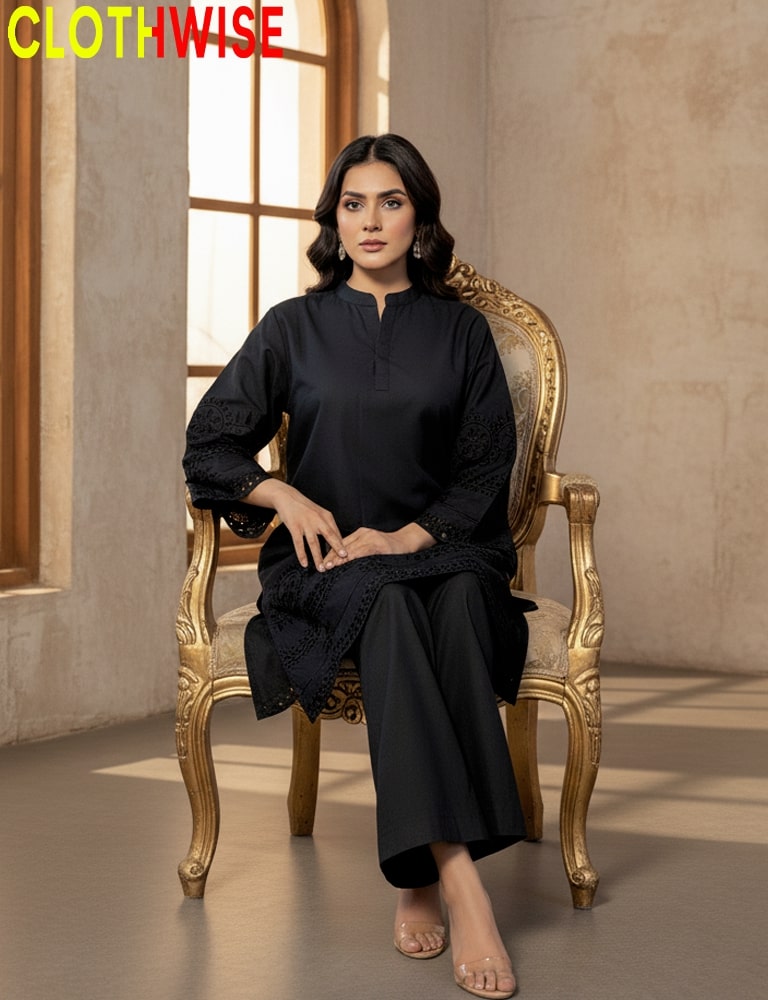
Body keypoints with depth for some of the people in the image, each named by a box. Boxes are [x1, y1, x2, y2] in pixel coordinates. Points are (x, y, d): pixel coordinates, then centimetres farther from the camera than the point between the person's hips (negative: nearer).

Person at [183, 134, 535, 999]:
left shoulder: (460, 331, 13)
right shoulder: (294, 327, 12)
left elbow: (487, 467, 7)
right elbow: (209, 444, 13)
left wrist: (414, 534, -11)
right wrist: (283, 495, -6)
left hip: (441, 549, 1)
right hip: (325, 559, -1)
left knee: (462, 600, -37)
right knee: (387, 606, -37)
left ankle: (420, 873, -39)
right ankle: (458, 873, -47)